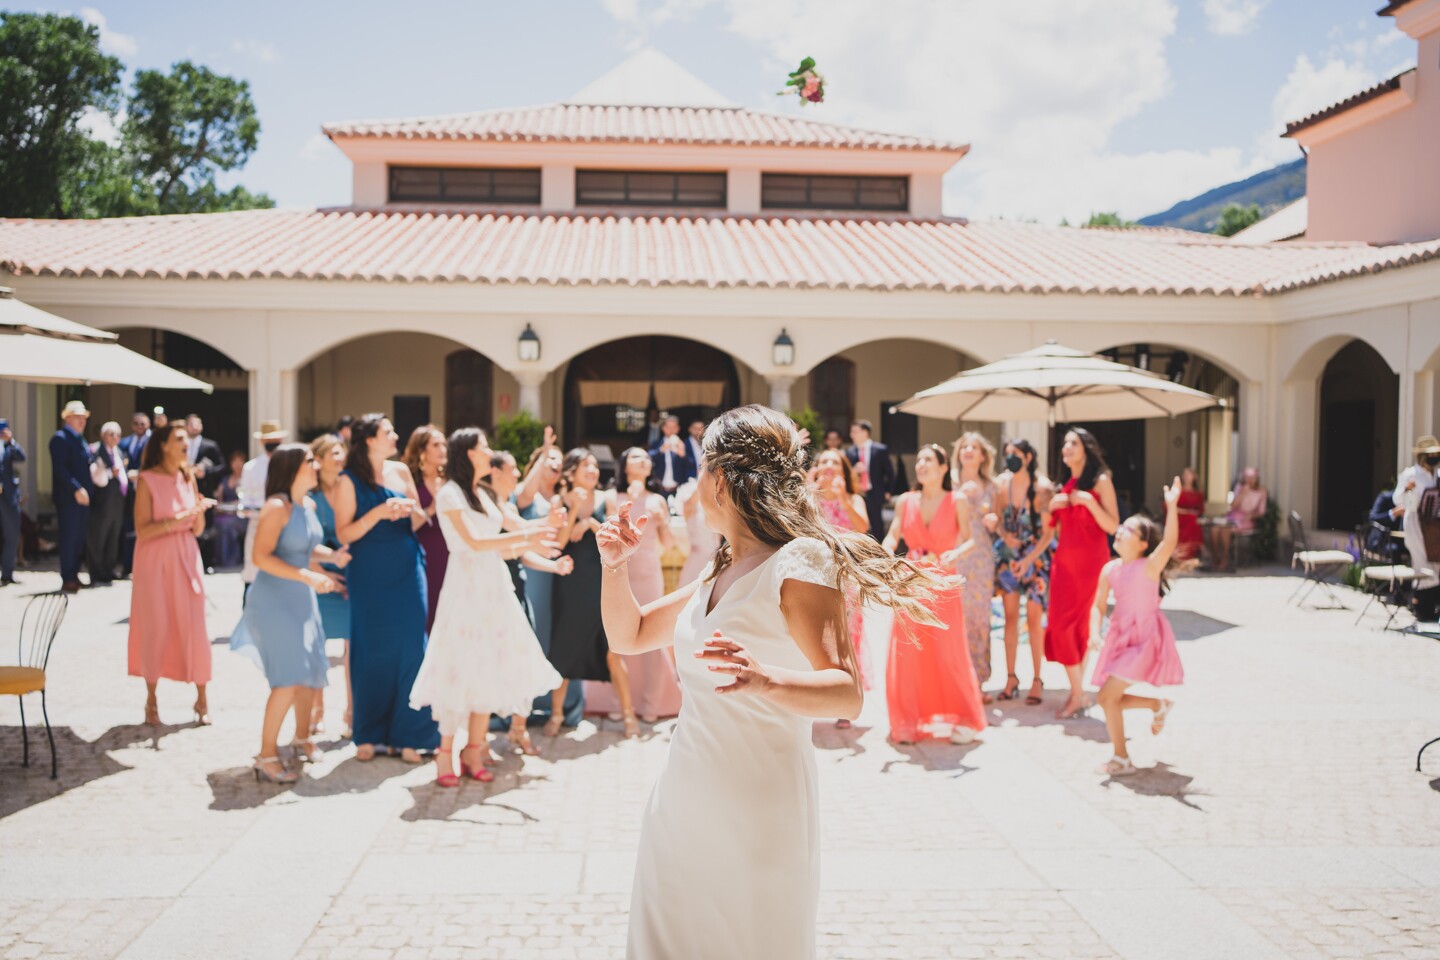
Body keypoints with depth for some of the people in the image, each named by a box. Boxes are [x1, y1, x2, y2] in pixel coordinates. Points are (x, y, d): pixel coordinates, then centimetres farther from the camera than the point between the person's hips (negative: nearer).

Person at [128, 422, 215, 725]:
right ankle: (151, 701, 15)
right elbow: (142, 530, -13)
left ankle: (201, 700, 10)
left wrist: (200, 510, -11)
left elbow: (197, 530, 8)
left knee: (194, 627, 1)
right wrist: (176, 520, -24)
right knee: (155, 627, 1)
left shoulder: (188, 478, 8)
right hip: (154, 560, -4)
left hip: (186, 558, 4)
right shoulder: (147, 480, -7)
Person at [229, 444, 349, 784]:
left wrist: (331, 556, 2)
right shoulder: (277, 507, -17)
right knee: (289, 678, -12)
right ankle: (266, 756, -1)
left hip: (303, 599, 8)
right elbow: (262, 557, -23)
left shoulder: (309, 505, 8)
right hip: (275, 600, -8)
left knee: (312, 672, 15)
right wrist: (307, 576, -27)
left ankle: (302, 738, 36)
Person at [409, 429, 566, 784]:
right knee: (462, 669, -5)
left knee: (490, 667, 6)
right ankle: (445, 754, 4)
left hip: (494, 588, 7)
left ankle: (474, 751, 13)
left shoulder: (486, 493, 16)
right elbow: (474, 543, -14)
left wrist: (531, 544, 6)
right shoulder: (450, 493, -7)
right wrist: (525, 536, -13)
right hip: (465, 588, -7)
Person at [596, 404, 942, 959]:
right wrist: (615, 565, 4)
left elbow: (847, 696, -24)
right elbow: (629, 636, 20)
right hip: (685, 802, 8)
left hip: (757, 809, -7)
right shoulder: (720, 570, 11)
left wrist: (766, 682, -42)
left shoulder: (798, 562, -15)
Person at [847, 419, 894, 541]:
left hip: (874, 495, -2)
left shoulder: (880, 450, -2)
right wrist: (853, 471, -14)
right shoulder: (850, 452, 5)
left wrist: (887, 491, 1)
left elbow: (889, 472, 3)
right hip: (857, 495, 2)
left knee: (877, 529, 3)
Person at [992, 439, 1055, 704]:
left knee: (1034, 618, -2)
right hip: (1007, 555, 4)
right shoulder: (1001, 484, 0)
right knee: (1010, 617, 5)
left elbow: (1048, 532, -11)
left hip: (1035, 556, -4)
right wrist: (1004, 535, -11)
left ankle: (1036, 680, 8)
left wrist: (1028, 560, -15)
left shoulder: (1042, 487, -12)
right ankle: (1010, 678, 12)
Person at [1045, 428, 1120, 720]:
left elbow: (1113, 527, -10)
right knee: (1060, 625, 0)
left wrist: (1089, 502, -20)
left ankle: (1078, 693, 4)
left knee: (1077, 625, -6)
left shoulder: (1100, 482, -4)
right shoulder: (1063, 484, 13)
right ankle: (1077, 692, 8)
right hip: (1064, 559, 6)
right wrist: (1051, 506, -1)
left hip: (1090, 561, -6)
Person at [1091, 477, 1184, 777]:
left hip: (1145, 639, -7)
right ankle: (1159, 705, 36)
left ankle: (1120, 759, 6)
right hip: (1121, 637, 7)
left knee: (1107, 696, -11)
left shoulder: (1149, 566, -14)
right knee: (1111, 699, 11)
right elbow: (1099, 604, 9)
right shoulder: (1110, 570, 3)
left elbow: (1170, 541, -31)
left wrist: (1171, 505, -39)